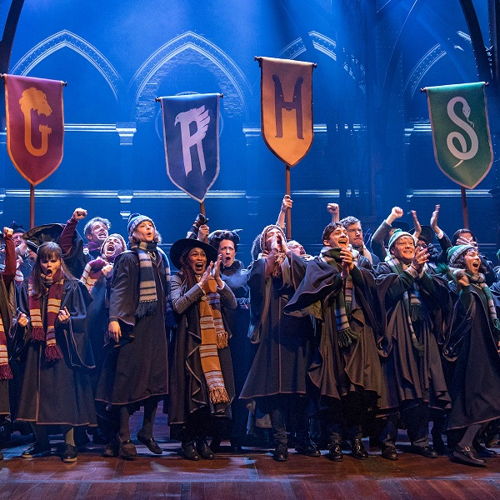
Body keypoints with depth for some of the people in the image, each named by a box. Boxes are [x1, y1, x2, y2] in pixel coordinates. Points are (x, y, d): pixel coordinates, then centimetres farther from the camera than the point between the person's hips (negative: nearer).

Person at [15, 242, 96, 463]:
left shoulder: (71, 287, 3)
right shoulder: (29, 287, 13)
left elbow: (80, 318, -1)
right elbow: (23, 314, 16)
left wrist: (67, 320, -21)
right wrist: (22, 322, -6)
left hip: (62, 348, -3)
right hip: (36, 349, 4)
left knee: (64, 395, -6)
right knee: (36, 394, 3)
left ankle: (69, 444, 4)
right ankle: (41, 443, 18)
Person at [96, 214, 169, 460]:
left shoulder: (160, 258, 18)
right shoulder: (127, 259, 0)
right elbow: (118, 290, -11)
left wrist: (166, 319, 14)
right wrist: (114, 318, -24)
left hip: (156, 325, 6)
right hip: (133, 325, -5)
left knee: (156, 377, 3)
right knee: (130, 378, -6)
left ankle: (147, 432, 16)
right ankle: (124, 438, 0)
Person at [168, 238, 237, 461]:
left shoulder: (213, 280, 16)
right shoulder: (178, 280, 5)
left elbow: (233, 304, 3)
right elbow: (178, 306, -13)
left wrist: (218, 280, -9)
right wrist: (202, 284, -11)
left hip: (215, 342, 4)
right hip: (192, 343, -4)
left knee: (211, 389, -1)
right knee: (193, 390, -7)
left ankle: (202, 439, 9)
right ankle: (188, 440, 3)